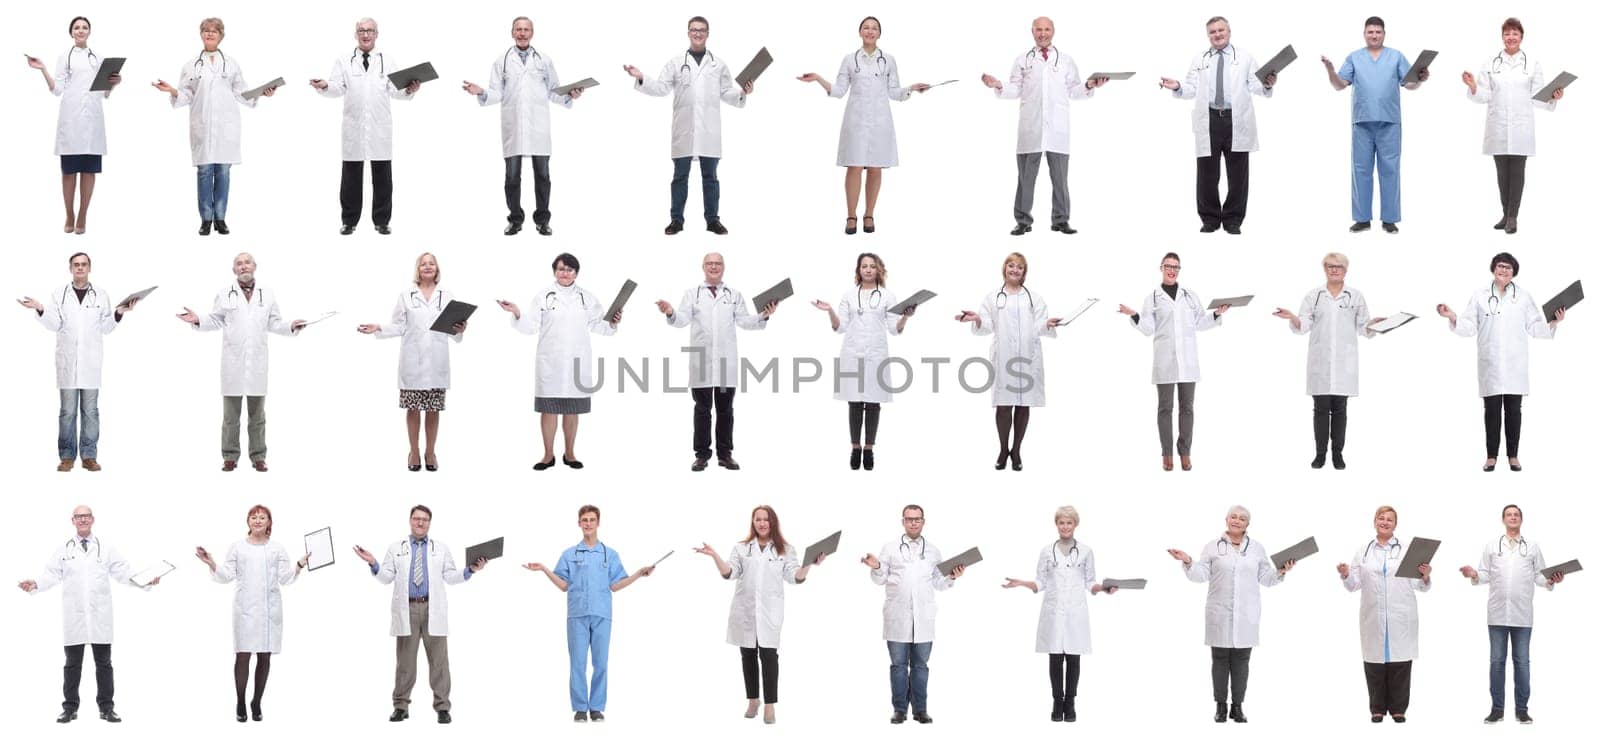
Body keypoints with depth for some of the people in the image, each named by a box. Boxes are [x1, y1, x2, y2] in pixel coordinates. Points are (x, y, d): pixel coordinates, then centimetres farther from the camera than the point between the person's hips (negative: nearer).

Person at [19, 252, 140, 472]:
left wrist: (118, 313, -9)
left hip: (91, 361, 0)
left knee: (90, 410, 1)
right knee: (68, 410, 0)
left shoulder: (101, 296, 10)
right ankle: (67, 456, 4)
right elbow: (54, 325, 1)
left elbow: (105, 328, 7)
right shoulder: (59, 295, 9)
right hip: (67, 360, 0)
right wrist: (40, 310, -14)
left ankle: (89, 456, 4)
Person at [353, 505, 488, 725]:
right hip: (407, 610, 0)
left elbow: (450, 577, 8)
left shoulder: (441, 549, 14)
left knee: (439, 660, -2)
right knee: (405, 660, 3)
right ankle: (401, 706, 10)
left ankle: (442, 707, 2)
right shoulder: (396, 549, 13)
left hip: (433, 610, 0)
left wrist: (469, 570, -6)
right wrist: (373, 564, -7)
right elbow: (386, 578, 8)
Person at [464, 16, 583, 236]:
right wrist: (481, 92, -14)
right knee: (512, 175, 1)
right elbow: (497, 94, 5)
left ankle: (542, 220, 11)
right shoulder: (502, 61, 9)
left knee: (542, 174, 2)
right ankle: (515, 219, 11)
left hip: (538, 126, 1)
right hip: (512, 127, 0)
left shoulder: (545, 61, 12)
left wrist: (569, 96, -6)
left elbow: (553, 92, 12)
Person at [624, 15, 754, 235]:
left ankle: (713, 219, 8)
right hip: (684, 130, -1)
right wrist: (641, 79, -11)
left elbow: (727, 93, 9)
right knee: (680, 175, 1)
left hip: (709, 130, 1)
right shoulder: (675, 63, 10)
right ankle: (677, 219, 6)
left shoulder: (718, 65, 13)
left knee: (709, 176, 4)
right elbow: (662, 88, 3)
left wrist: (742, 92, -10)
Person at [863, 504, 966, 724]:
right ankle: (899, 709, 5)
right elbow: (880, 580, 6)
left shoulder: (933, 552, 13)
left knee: (920, 665, 3)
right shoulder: (890, 549, 8)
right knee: (898, 664, 1)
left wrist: (951, 577, -5)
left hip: (923, 618, 1)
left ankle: (920, 709, 7)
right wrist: (876, 568, -13)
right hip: (897, 617, -1)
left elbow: (938, 584, 13)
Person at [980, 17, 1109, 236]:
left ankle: (1060, 220, 6)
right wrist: (999, 86, -9)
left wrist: (1089, 85, -6)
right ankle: (1023, 221, 3)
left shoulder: (1066, 61, 15)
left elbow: (1073, 91, 11)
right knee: (1026, 174, 0)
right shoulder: (1022, 60, 14)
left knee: (1059, 174, 1)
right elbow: (1015, 90, 9)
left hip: (1058, 127, 0)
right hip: (1030, 126, 0)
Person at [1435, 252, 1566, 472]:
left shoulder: (1523, 297, 6)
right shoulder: (1480, 297, 4)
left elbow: (1534, 328, 6)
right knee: (1492, 409, 1)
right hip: (1490, 365, 0)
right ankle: (1492, 456, 7)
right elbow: (1469, 328, 4)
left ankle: (1513, 455, 11)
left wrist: (1554, 322, -8)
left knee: (1513, 410, 4)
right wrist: (1453, 317, -12)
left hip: (1515, 365, 0)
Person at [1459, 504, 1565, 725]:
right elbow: (1485, 574, 6)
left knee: (1521, 661, 2)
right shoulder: (1491, 546, 10)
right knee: (1497, 661, 2)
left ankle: (1522, 709, 6)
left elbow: (1539, 576, 7)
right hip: (1498, 613, 0)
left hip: (1522, 614, 0)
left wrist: (1551, 580, -13)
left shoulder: (1533, 547, 10)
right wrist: (1474, 575, -15)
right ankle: (1497, 709, 7)